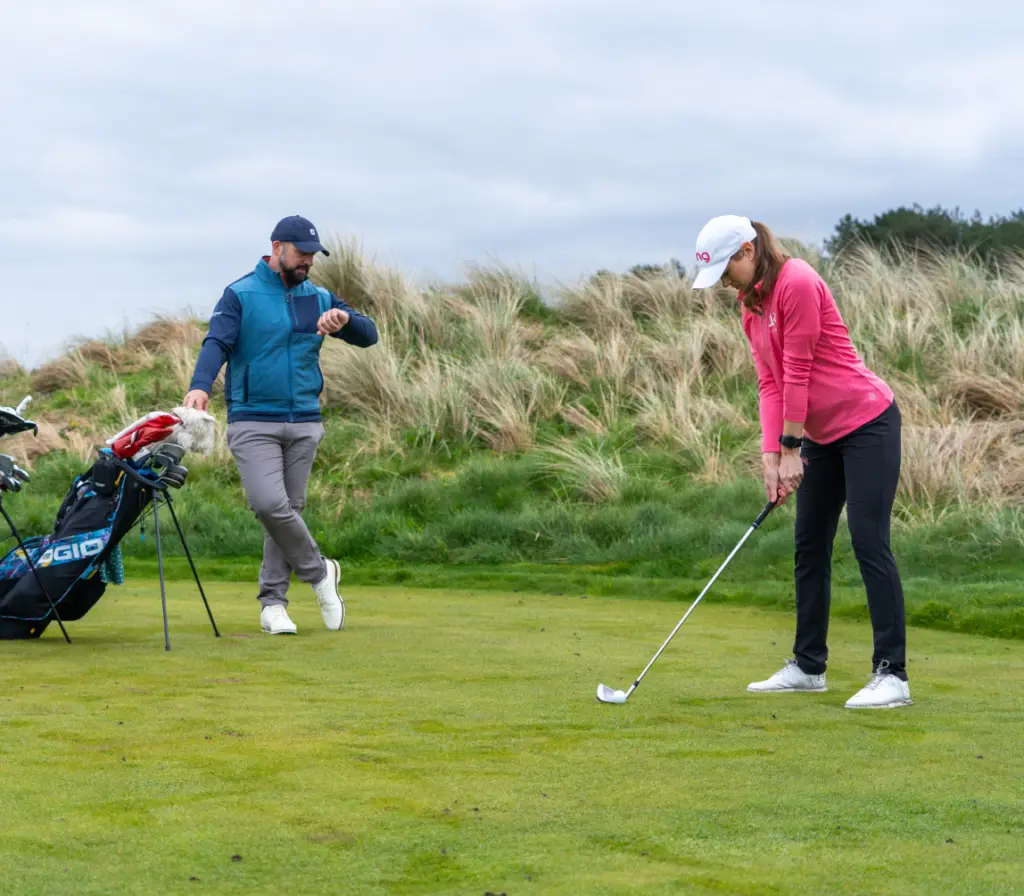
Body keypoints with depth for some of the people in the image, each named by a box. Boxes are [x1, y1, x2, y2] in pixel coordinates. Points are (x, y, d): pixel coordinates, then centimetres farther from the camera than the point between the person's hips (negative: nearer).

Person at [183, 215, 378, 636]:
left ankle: (273, 604, 11)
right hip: (253, 423, -4)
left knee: (290, 509, 5)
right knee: (270, 504, -19)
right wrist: (200, 386, -34)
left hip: (305, 423, 4)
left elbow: (369, 336, 8)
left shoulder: (319, 298, 10)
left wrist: (345, 319, -16)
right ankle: (318, 572, 2)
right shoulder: (240, 296, -2)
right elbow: (216, 343, -15)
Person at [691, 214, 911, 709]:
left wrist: (791, 447, -13)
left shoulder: (796, 283, -19)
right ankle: (808, 666, 20)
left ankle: (892, 675, -11)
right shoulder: (751, 305, 9)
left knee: (869, 543, -11)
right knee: (809, 547, 11)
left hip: (866, 422, -9)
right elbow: (770, 383, 5)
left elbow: (798, 371, -18)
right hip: (822, 434, 9)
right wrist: (771, 456, -5)